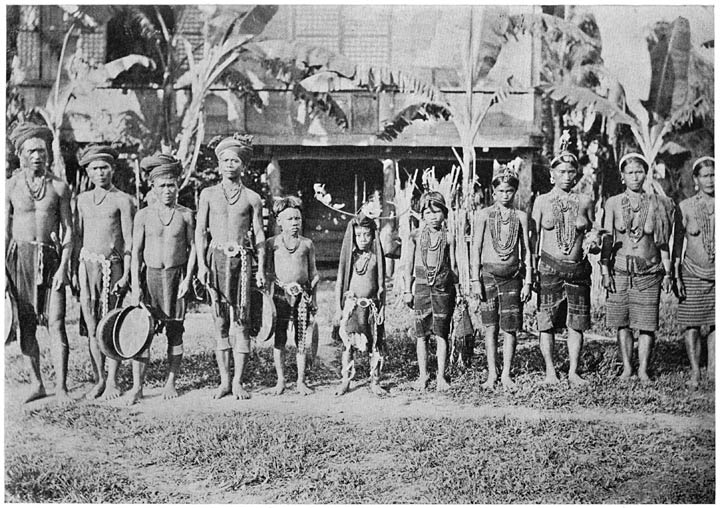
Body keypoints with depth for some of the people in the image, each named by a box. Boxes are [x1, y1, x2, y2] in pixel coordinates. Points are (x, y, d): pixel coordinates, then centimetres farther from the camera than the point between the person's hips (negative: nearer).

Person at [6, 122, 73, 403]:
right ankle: (36, 383, 15)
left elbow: (68, 230, 2)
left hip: (50, 258, -1)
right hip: (19, 256, 1)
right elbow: (4, 231, 4)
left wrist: (63, 266, -7)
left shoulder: (59, 187, 3)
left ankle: (61, 387, -3)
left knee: (56, 323, -7)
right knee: (26, 323, 5)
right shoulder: (10, 187, 4)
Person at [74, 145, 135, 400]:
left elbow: (129, 241, -3)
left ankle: (112, 381, 8)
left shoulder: (122, 200, -1)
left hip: (112, 264, -4)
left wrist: (126, 274, -9)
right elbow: (78, 236, 16)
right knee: (91, 326, 4)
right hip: (87, 263, 4)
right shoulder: (83, 199, 13)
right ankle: (99, 380, 14)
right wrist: (74, 270, 11)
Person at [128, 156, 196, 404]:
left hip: (177, 275, 0)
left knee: (175, 332, 4)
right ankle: (137, 386, -1)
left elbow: (192, 248, 5)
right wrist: (135, 285, -7)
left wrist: (187, 278, -5)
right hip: (150, 274, 0)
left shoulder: (185, 214, 3)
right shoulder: (143, 215, 2)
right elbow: (136, 251, 1)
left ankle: (171, 382, 15)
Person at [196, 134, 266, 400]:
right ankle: (224, 381, 10)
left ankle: (238, 381, 5)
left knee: (242, 320, -2)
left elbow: (259, 235, 8)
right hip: (217, 258, 0)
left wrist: (261, 268, 1)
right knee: (220, 322, 2)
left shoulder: (252, 198, 8)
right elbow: (200, 231, 7)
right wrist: (201, 264, -3)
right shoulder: (209, 194, 9)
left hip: (242, 258, 0)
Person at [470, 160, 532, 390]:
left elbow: (526, 251, 8)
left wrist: (528, 282, 2)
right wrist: (475, 279, -5)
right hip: (489, 273, -1)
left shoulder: (521, 216, 7)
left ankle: (506, 374, 10)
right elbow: (475, 249, 1)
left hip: (512, 276, 1)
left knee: (510, 327, 0)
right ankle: (492, 373, 12)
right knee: (491, 326, 3)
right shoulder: (484, 215, 3)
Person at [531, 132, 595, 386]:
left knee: (576, 323, 3)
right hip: (550, 267, -2)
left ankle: (573, 372, 12)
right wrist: (532, 269, -1)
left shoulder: (584, 202, 8)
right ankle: (550, 371, 10)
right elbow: (534, 237, 4)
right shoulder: (542, 201, 4)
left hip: (578, 269, 2)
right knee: (546, 323, -1)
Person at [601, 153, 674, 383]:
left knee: (647, 324, -1)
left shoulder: (655, 204, 6)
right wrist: (605, 271, -1)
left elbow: (663, 242, 8)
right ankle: (627, 368, 16)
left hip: (649, 273, 0)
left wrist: (667, 273, 4)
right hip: (620, 271, 0)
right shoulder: (613, 203, 5)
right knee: (622, 324, 5)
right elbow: (606, 240, 5)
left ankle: (643, 369, 9)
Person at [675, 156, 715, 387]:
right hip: (692, 273, -1)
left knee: (715, 325, 4)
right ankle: (695, 372, 9)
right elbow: (677, 244, 3)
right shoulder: (685, 207, 0)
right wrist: (676, 276, -2)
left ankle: (712, 369, 15)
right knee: (692, 325, 0)